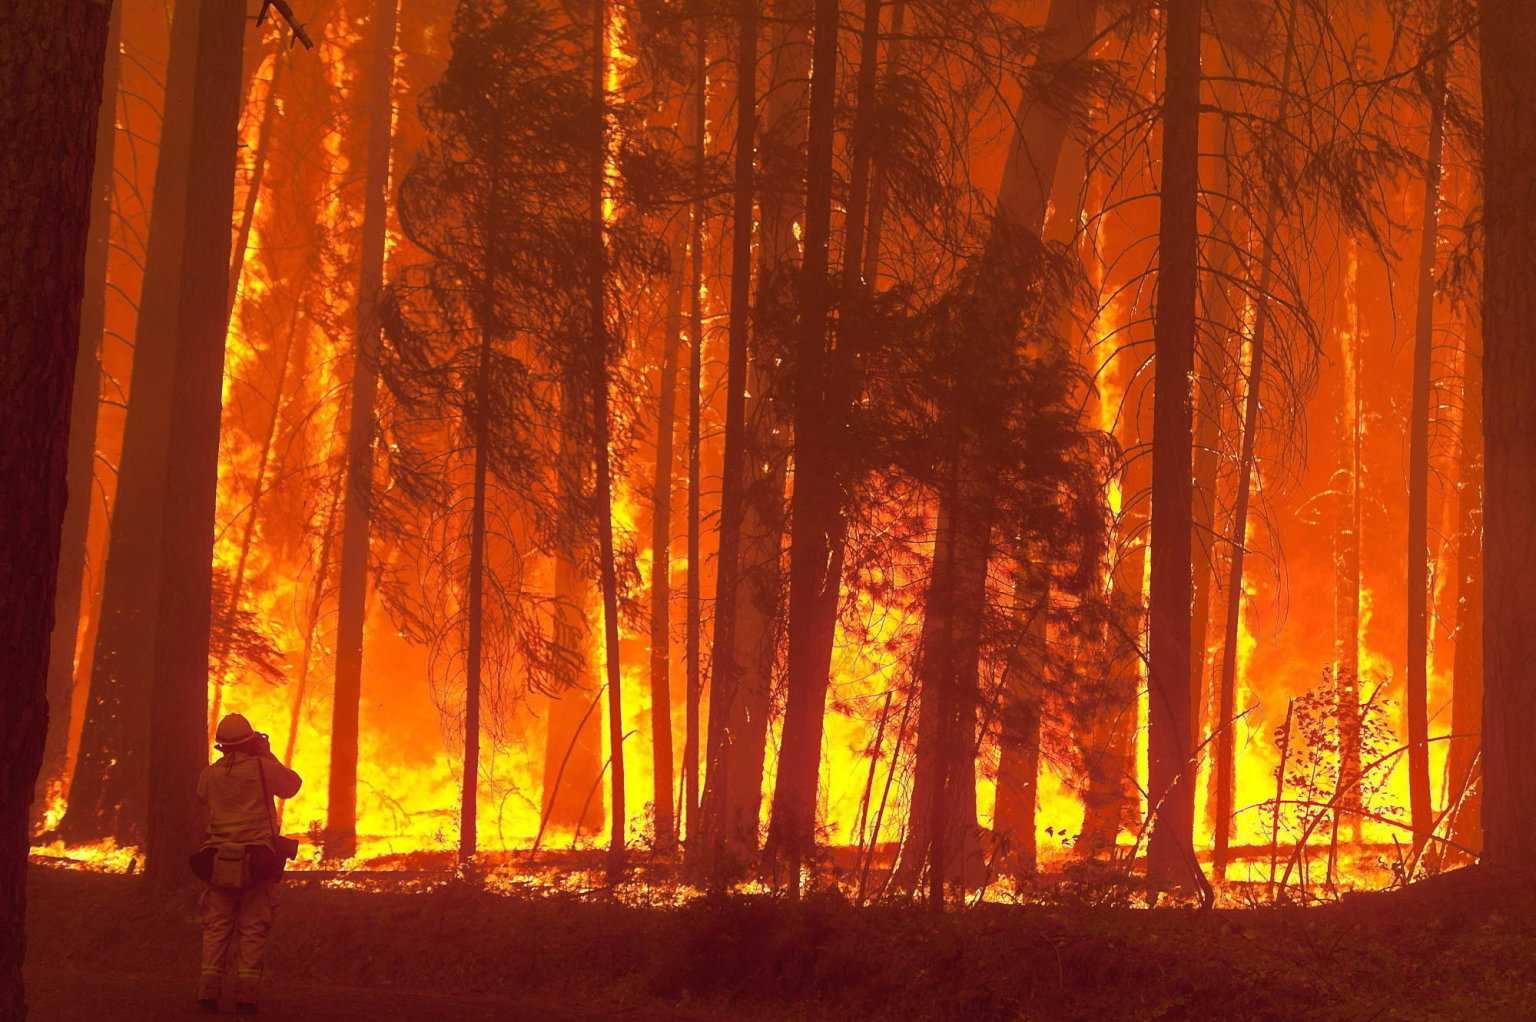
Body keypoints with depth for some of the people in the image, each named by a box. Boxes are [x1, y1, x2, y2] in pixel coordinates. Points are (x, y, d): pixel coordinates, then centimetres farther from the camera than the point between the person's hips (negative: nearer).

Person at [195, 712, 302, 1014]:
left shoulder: (210, 774, 2)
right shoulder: (263, 767, -5)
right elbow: (292, 785, 11)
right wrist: (268, 755, 18)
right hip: (257, 859, -2)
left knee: (216, 926, 7)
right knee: (253, 928, 0)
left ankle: (208, 991, 0)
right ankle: (245, 994, -6)